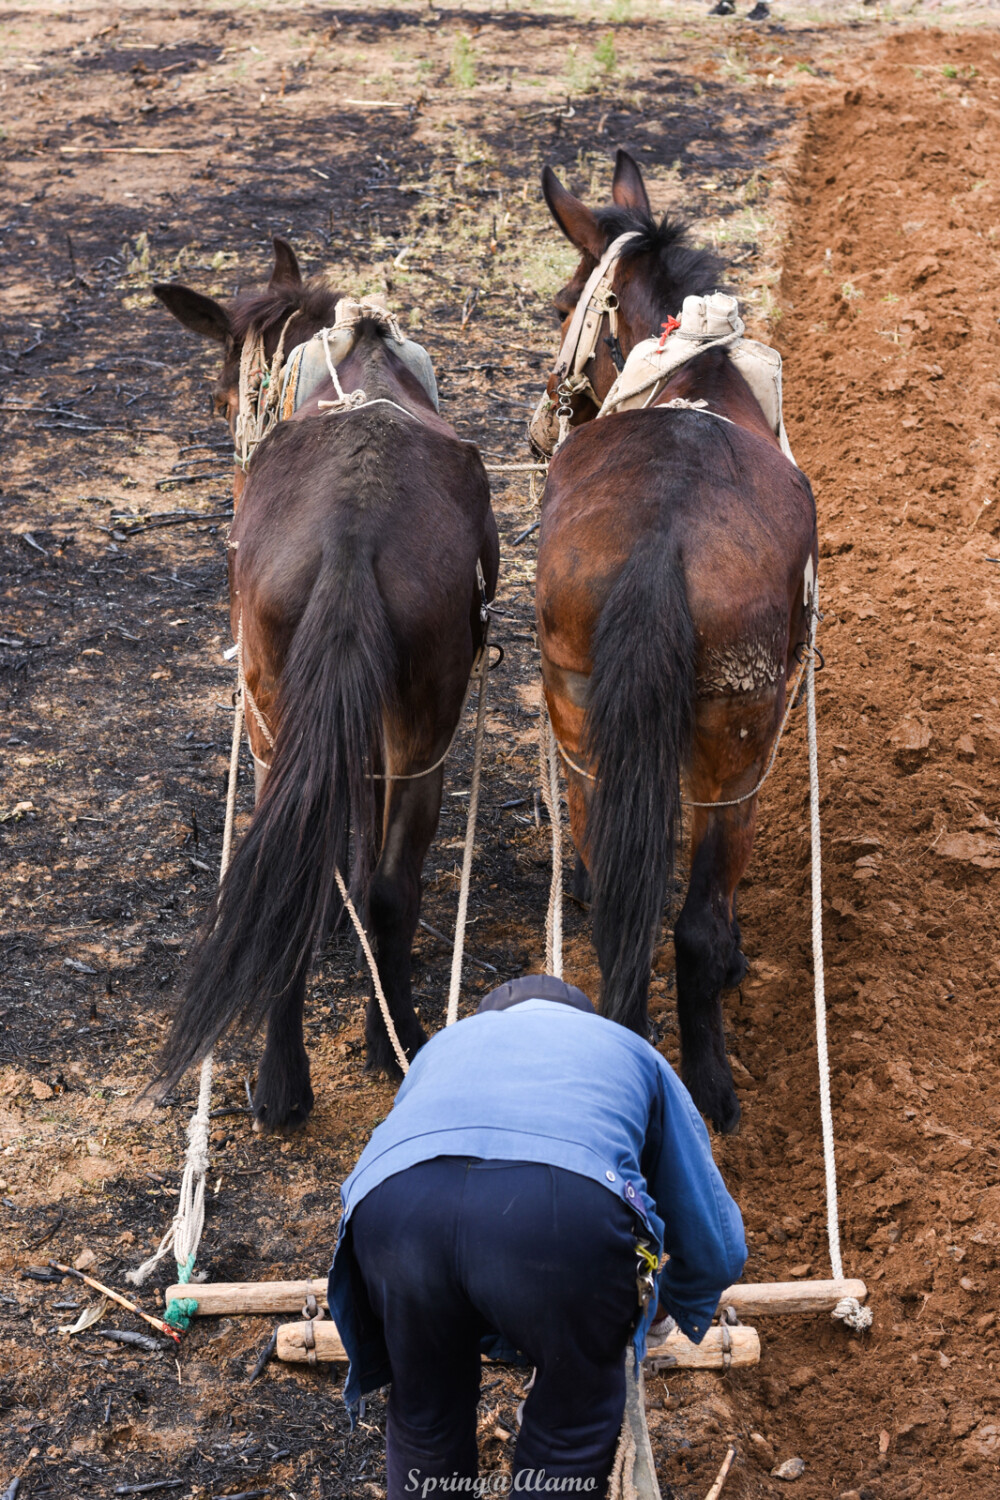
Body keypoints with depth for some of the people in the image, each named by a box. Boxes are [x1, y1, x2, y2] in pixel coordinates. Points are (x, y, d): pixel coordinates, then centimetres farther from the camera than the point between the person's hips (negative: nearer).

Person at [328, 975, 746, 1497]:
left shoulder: (444, 1044, 44)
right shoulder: (628, 1050, 39)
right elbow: (718, 1247, 40)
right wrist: (660, 1305, 61)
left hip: (390, 1204, 2)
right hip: (569, 1213, -2)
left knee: (424, 1417, 27)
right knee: (573, 1422, 23)